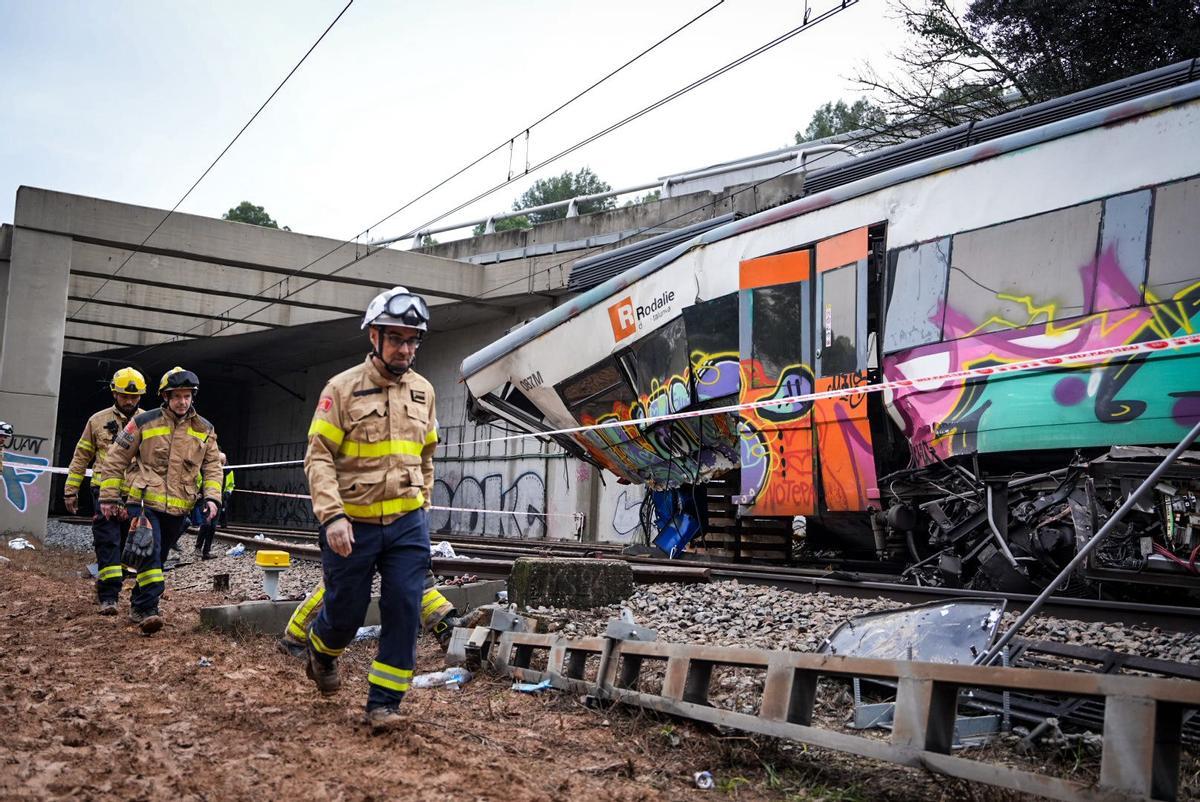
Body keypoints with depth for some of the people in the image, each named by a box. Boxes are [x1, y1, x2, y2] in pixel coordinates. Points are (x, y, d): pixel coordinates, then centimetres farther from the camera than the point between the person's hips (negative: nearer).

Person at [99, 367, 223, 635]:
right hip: (146, 502, -3)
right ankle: (148, 608, -15)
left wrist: (212, 497, -3)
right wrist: (108, 496, 2)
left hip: (179, 509, 4)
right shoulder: (144, 422, -2)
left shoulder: (204, 430, 7)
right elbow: (115, 459, 4)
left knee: (156, 558, 14)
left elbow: (212, 467, 12)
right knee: (149, 554, -17)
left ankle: (138, 607, 27)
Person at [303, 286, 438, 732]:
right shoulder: (344, 388, -8)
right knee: (345, 613, 10)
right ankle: (321, 652, 44)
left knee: (404, 610, -4)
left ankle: (384, 702, 7)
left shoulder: (422, 391, 7)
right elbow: (318, 458, -11)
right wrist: (332, 516, -21)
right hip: (353, 526, -3)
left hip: (407, 524, 3)